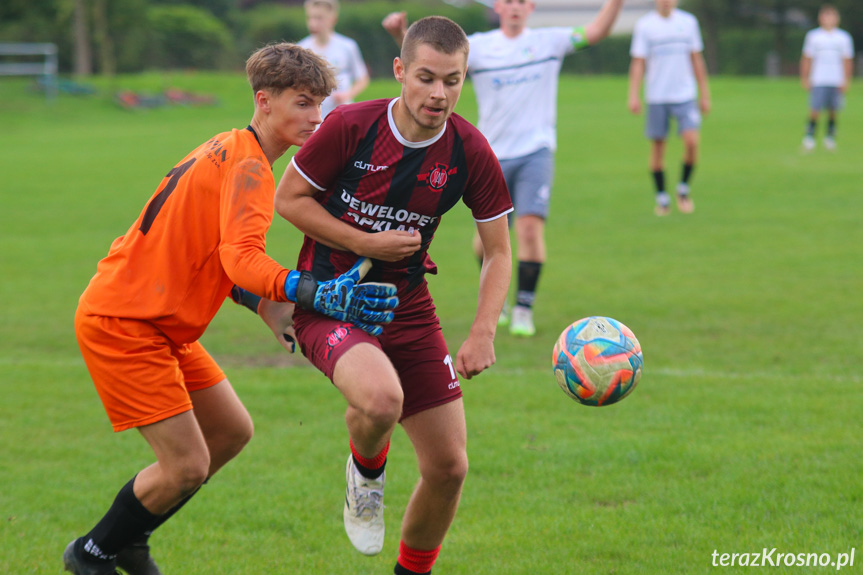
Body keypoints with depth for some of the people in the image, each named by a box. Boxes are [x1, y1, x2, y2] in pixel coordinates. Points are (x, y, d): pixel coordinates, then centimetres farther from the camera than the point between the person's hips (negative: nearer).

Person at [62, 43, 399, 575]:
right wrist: (319, 296, -45)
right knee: (188, 464, -10)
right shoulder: (248, 166, -18)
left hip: (162, 322, 10)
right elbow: (242, 259, -34)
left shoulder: (230, 150, 13)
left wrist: (274, 311, 1)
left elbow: (219, 261, 15)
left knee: (232, 431, 14)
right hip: (122, 323, -10)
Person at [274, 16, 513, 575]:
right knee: (382, 397, -36)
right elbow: (288, 198, -5)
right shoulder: (350, 126, -16)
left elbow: (498, 251, 1)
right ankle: (366, 475, 1)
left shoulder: (471, 152, -9)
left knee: (449, 467, 0)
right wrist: (364, 242, -17)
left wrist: (483, 332, -13)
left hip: (408, 307, 4)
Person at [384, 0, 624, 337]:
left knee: (530, 226, -17)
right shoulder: (477, 46, 3)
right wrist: (401, 37, -23)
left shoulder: (549, 41, 5)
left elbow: (596, 32, -3)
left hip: (536, 154, -1)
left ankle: (524, 309, -6)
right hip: (493, 157, 1)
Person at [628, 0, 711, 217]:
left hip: (685, 95, 1)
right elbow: (638, 62, -2)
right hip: (656, 97, -1)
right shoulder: (644, 25, 0)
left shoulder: (688, 22, 7)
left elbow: (697, 60, 13)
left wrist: (704, 95, 13)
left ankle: (684, 188, 7)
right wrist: (634, 95, -12)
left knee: (692, 141, -14)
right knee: (658, 146, 1)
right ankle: (662, 198, 15)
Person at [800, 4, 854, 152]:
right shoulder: (813, 36, 5)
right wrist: (805, 79, 5)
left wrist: (846, 81, 2)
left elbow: (847, 60, 9)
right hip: (818, 81, -1)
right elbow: (807, 59, 8)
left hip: (837, 82, 1)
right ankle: (809, 136, -2)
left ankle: (830, 136, 15)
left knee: (833, 110, 1)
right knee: (815, 110, -11)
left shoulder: (844, 38, 7)